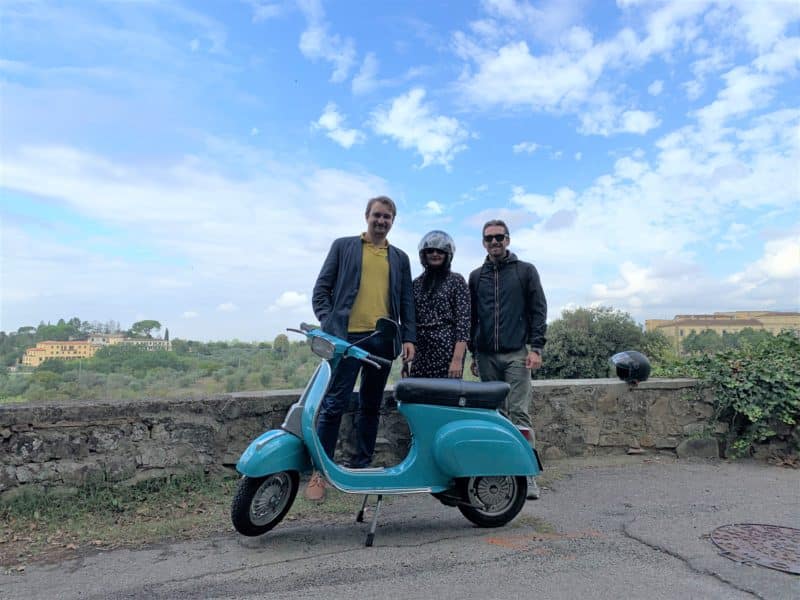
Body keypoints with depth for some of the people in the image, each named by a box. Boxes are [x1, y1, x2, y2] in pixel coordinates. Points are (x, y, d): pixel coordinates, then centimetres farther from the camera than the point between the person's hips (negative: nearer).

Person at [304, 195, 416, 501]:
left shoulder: (400, 258, 17)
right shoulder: (343, 246, 10)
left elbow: (406, 301, 15)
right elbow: (322, 288, 6)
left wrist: (409, 337, 3)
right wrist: (326, 324, -7)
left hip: (384, 340, 3)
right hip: (347, 336, -3)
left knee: (370, 407, 10)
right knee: (333, 405, -5)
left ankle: (360, 467, 20)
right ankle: (319, 472, 4)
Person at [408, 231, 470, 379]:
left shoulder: (457, 281, 0)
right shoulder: (416, 283, 13)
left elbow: (463, 322, -7)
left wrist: (457, 359, -15)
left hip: (447, 352, -4)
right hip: (420, 353, 4)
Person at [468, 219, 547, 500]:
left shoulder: (526, 271, 8)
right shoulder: (476, 276, 16)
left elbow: (538, 310, 3)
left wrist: (536, 348, -7)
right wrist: (473, 353, 13)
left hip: (516, 354, -3)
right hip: (486, 357, 3)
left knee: (519, 414, -7)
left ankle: (527, 476, -2)